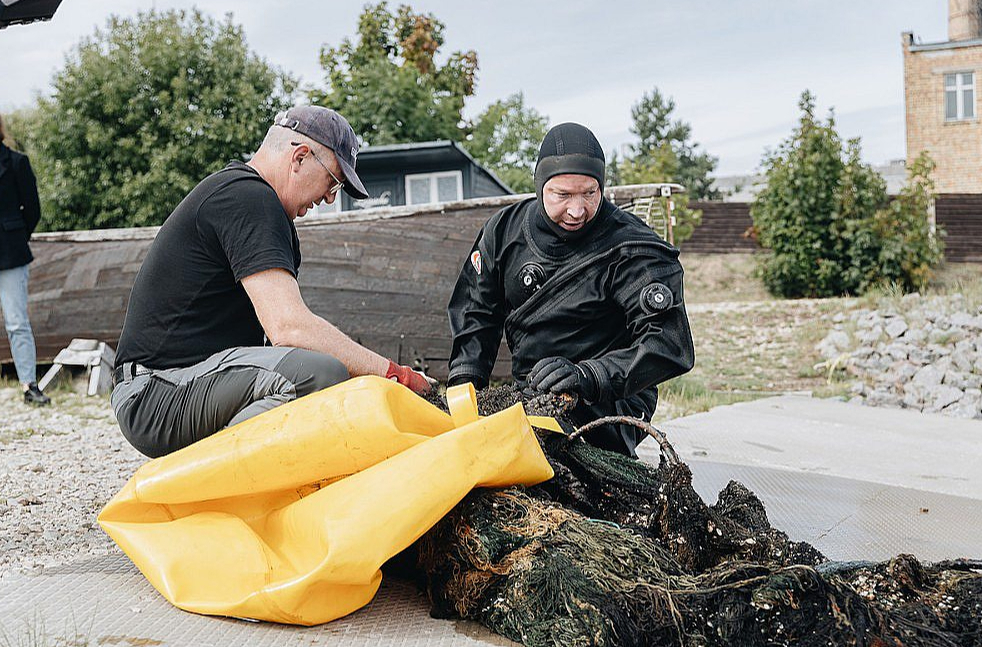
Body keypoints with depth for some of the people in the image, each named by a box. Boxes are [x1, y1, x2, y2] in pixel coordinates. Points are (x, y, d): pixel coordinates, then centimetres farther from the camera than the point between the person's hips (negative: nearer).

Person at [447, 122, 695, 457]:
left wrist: (587, 377, -35)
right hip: (526, 395, 5)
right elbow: (475, 309, 14)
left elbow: (670, 344, -22)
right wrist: (464, 378, -1)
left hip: (607, 413, -5)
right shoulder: (506, 228, 4)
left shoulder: (633, 251, -13)